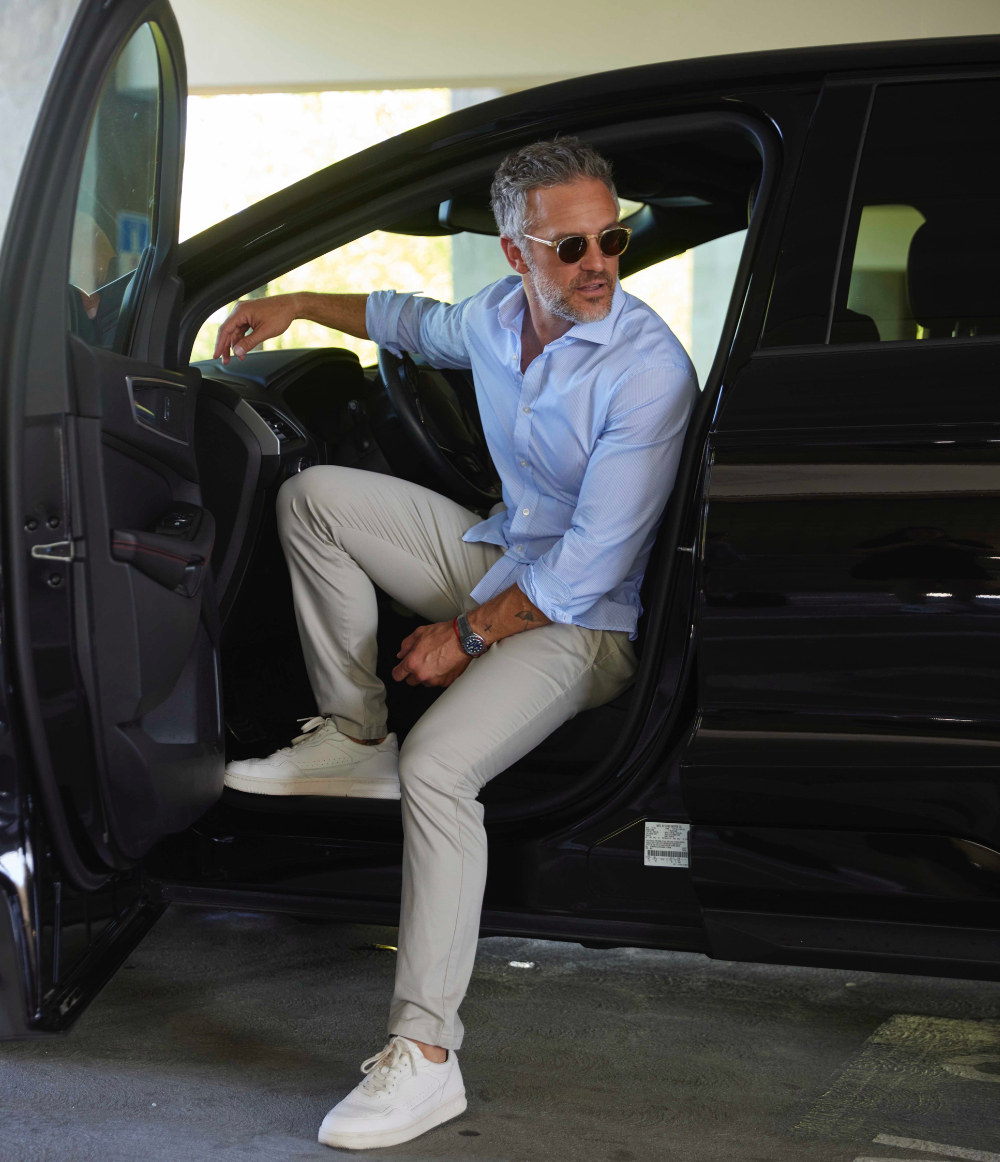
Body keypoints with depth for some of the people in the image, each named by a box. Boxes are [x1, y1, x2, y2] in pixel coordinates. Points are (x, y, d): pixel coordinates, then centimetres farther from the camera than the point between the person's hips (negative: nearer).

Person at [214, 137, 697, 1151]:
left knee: (438, 763, -31)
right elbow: (416, 323, 26)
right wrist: (293, 304, 21)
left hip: (584, 620, -8)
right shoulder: (500, 315, -2)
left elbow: (594, 564, -24)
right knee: (313, 496, 4)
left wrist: (468, 634, -18)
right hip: (502, 557, 8)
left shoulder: (649, 371, -25)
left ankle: (425, 1054, -28)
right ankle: (355, 737, 7)